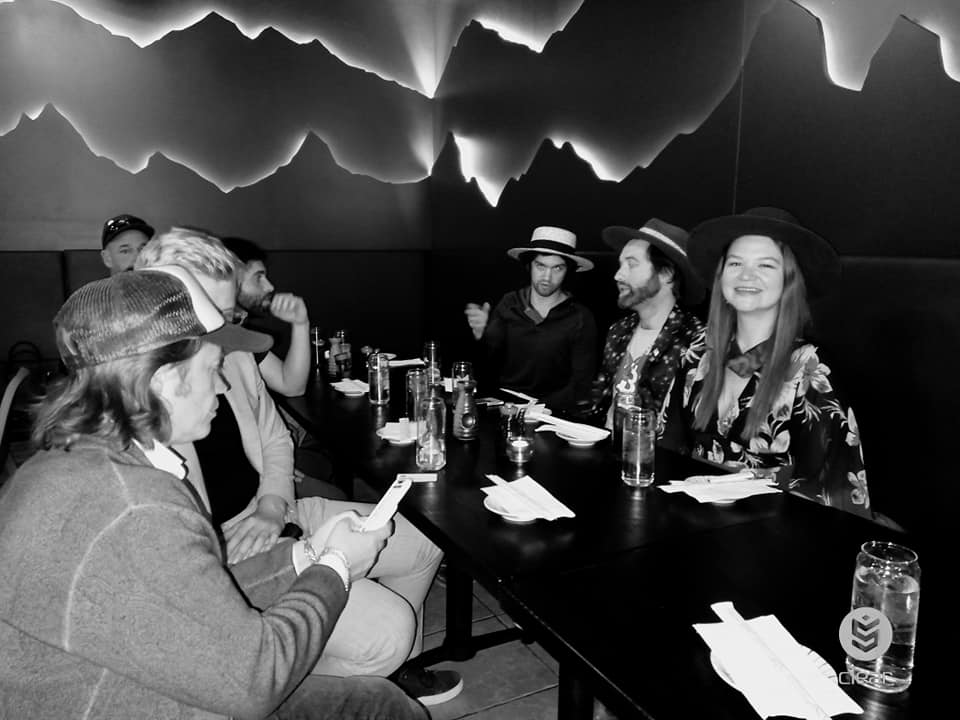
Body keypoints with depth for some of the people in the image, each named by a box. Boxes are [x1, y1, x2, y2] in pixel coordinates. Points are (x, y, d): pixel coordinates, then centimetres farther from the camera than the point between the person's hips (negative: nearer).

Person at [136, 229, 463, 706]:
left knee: (423, 540, 8)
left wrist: (273, 507, -3)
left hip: (269, 518, 8)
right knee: (387, 628, -19)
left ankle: (395, 669, 30)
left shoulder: (235, 355, 2)